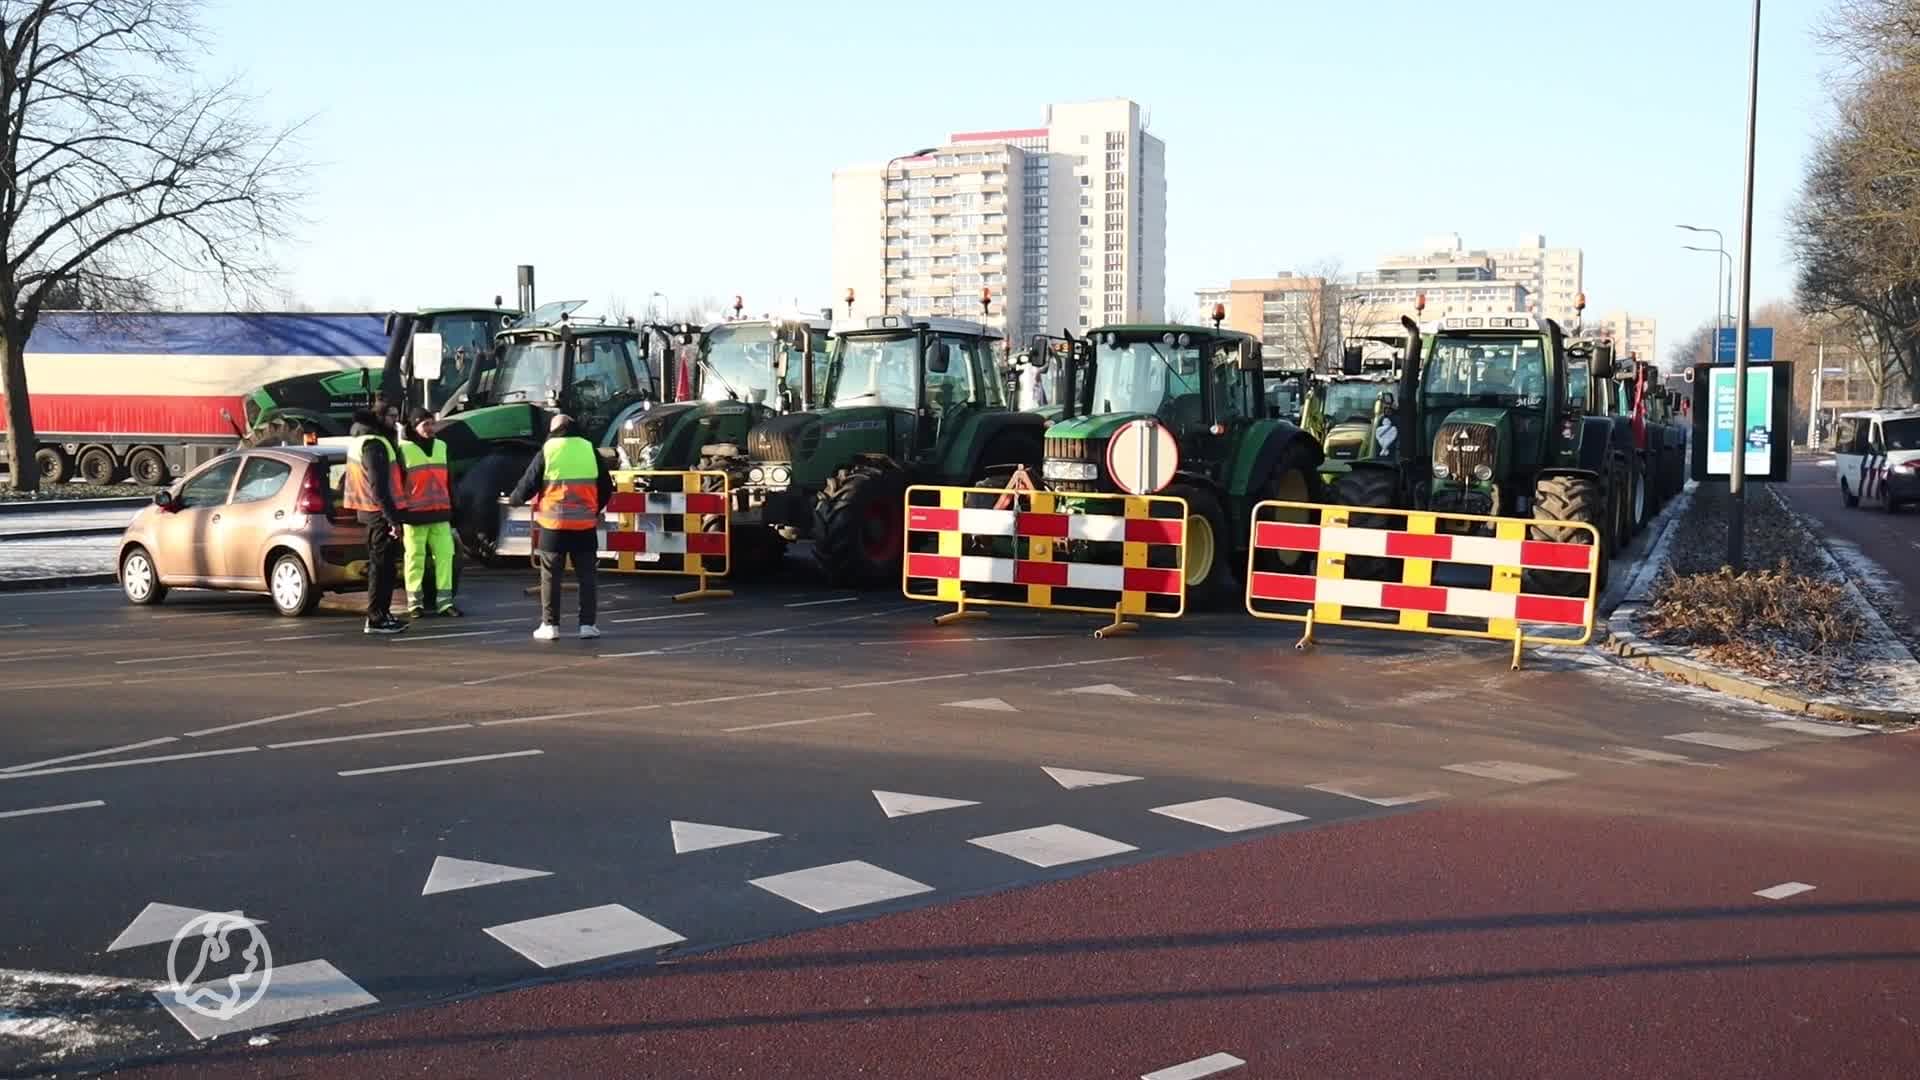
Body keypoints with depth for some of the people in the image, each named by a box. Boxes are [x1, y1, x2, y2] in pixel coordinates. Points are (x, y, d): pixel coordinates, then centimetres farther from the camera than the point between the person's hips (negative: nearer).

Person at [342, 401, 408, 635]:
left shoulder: (360, 439, 17)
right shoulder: (374, 444, -15)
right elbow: (379, 486, -22)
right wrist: (392, 518, -23)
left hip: (371, 511, 10)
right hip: (380, 513, -10)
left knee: (380, 564, 17)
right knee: (383, 565, -7)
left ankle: (380, 614, 24)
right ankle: (377, 618, -6)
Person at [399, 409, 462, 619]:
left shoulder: (441, 447, 14)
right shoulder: (403, 449, -3)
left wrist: (451, 510, 18)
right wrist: (399, 515, -8)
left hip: (440, 514, 5)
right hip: (415, 515, -5)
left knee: (445, 555, 1)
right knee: (415, 558, 1)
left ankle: (444, 601, 5)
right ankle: (415, 602, 9)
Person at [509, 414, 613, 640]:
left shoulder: (547, 451, -3)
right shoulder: (590, 450, 5)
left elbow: (529, 483, 0)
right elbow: (606, 487, 10)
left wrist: (514, 500, 20)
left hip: (554, 524, -2)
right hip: (585, 524, 2)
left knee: (551, 576, 6)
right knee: (586, 575, 8)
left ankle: (550, 625, 5)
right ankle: (587, 624, 5)